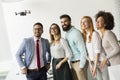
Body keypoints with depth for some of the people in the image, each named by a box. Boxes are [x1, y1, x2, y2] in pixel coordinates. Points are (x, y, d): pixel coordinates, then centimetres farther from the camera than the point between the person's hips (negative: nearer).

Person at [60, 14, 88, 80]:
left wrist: (81, 66, -17)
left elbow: (83, 50, -19)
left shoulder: (76, 33, -16)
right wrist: (71, 64, 10)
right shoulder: (66, 34, 7)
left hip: (79, 62, -8)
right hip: (72, 63, 8)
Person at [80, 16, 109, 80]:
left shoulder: (94, 34, -14)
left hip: (101, 61, -6)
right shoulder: (85, 35, 6)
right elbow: (88, 51, 6)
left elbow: (97, 51, -17)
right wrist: (90, 64, 2)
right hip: (93, 62, 6)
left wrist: (95, 66, -17)